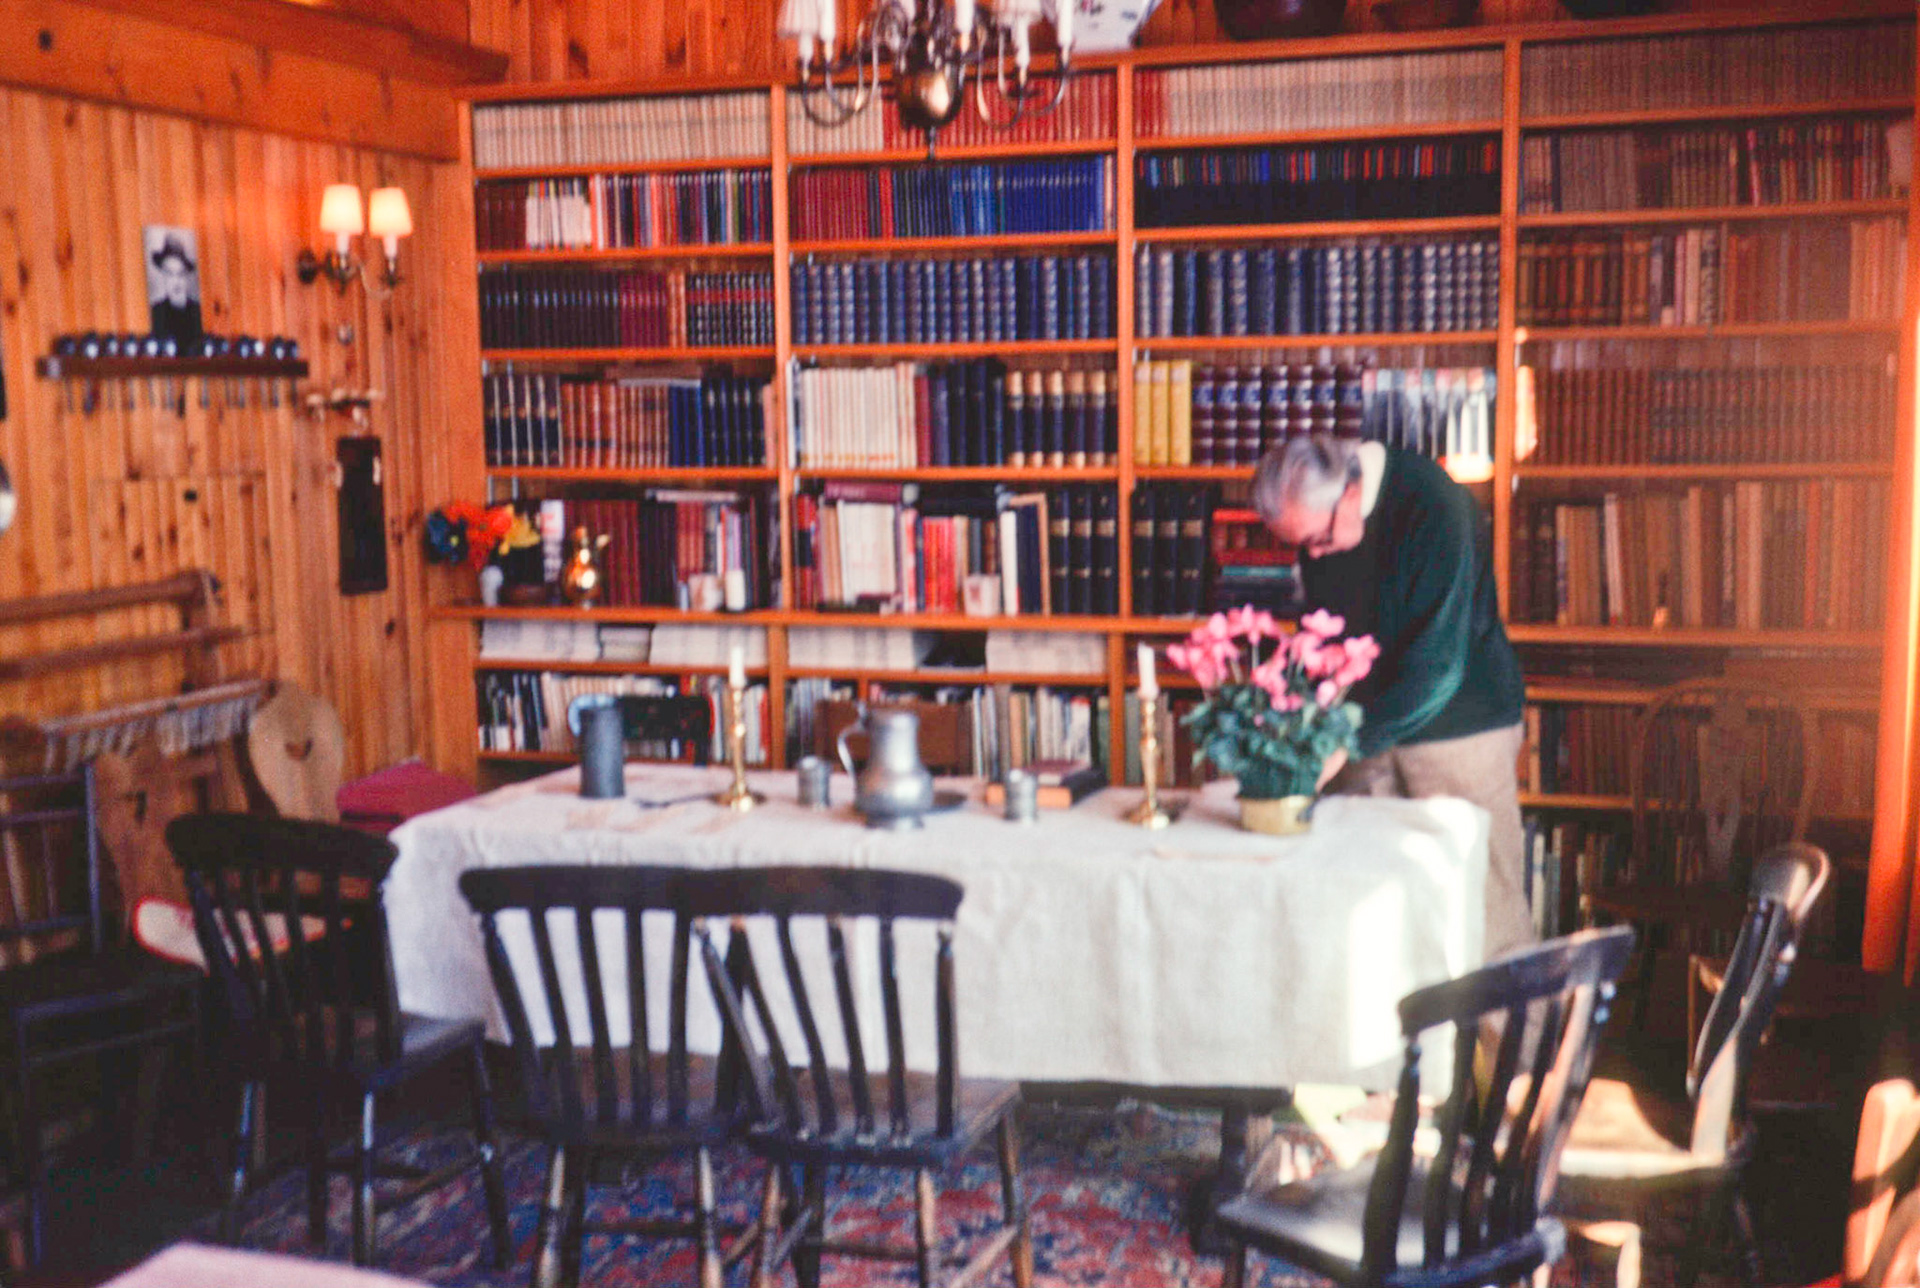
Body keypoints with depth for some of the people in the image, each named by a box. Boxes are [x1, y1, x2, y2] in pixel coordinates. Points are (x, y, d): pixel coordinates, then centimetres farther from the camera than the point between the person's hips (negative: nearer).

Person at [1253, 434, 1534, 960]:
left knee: (1484, 911, -2)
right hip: (1369, 724, 6)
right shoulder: (1316, 515, -2)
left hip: (1459, 724, -6)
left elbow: (1437, 664, -25)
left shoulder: (1435, 509, -23)